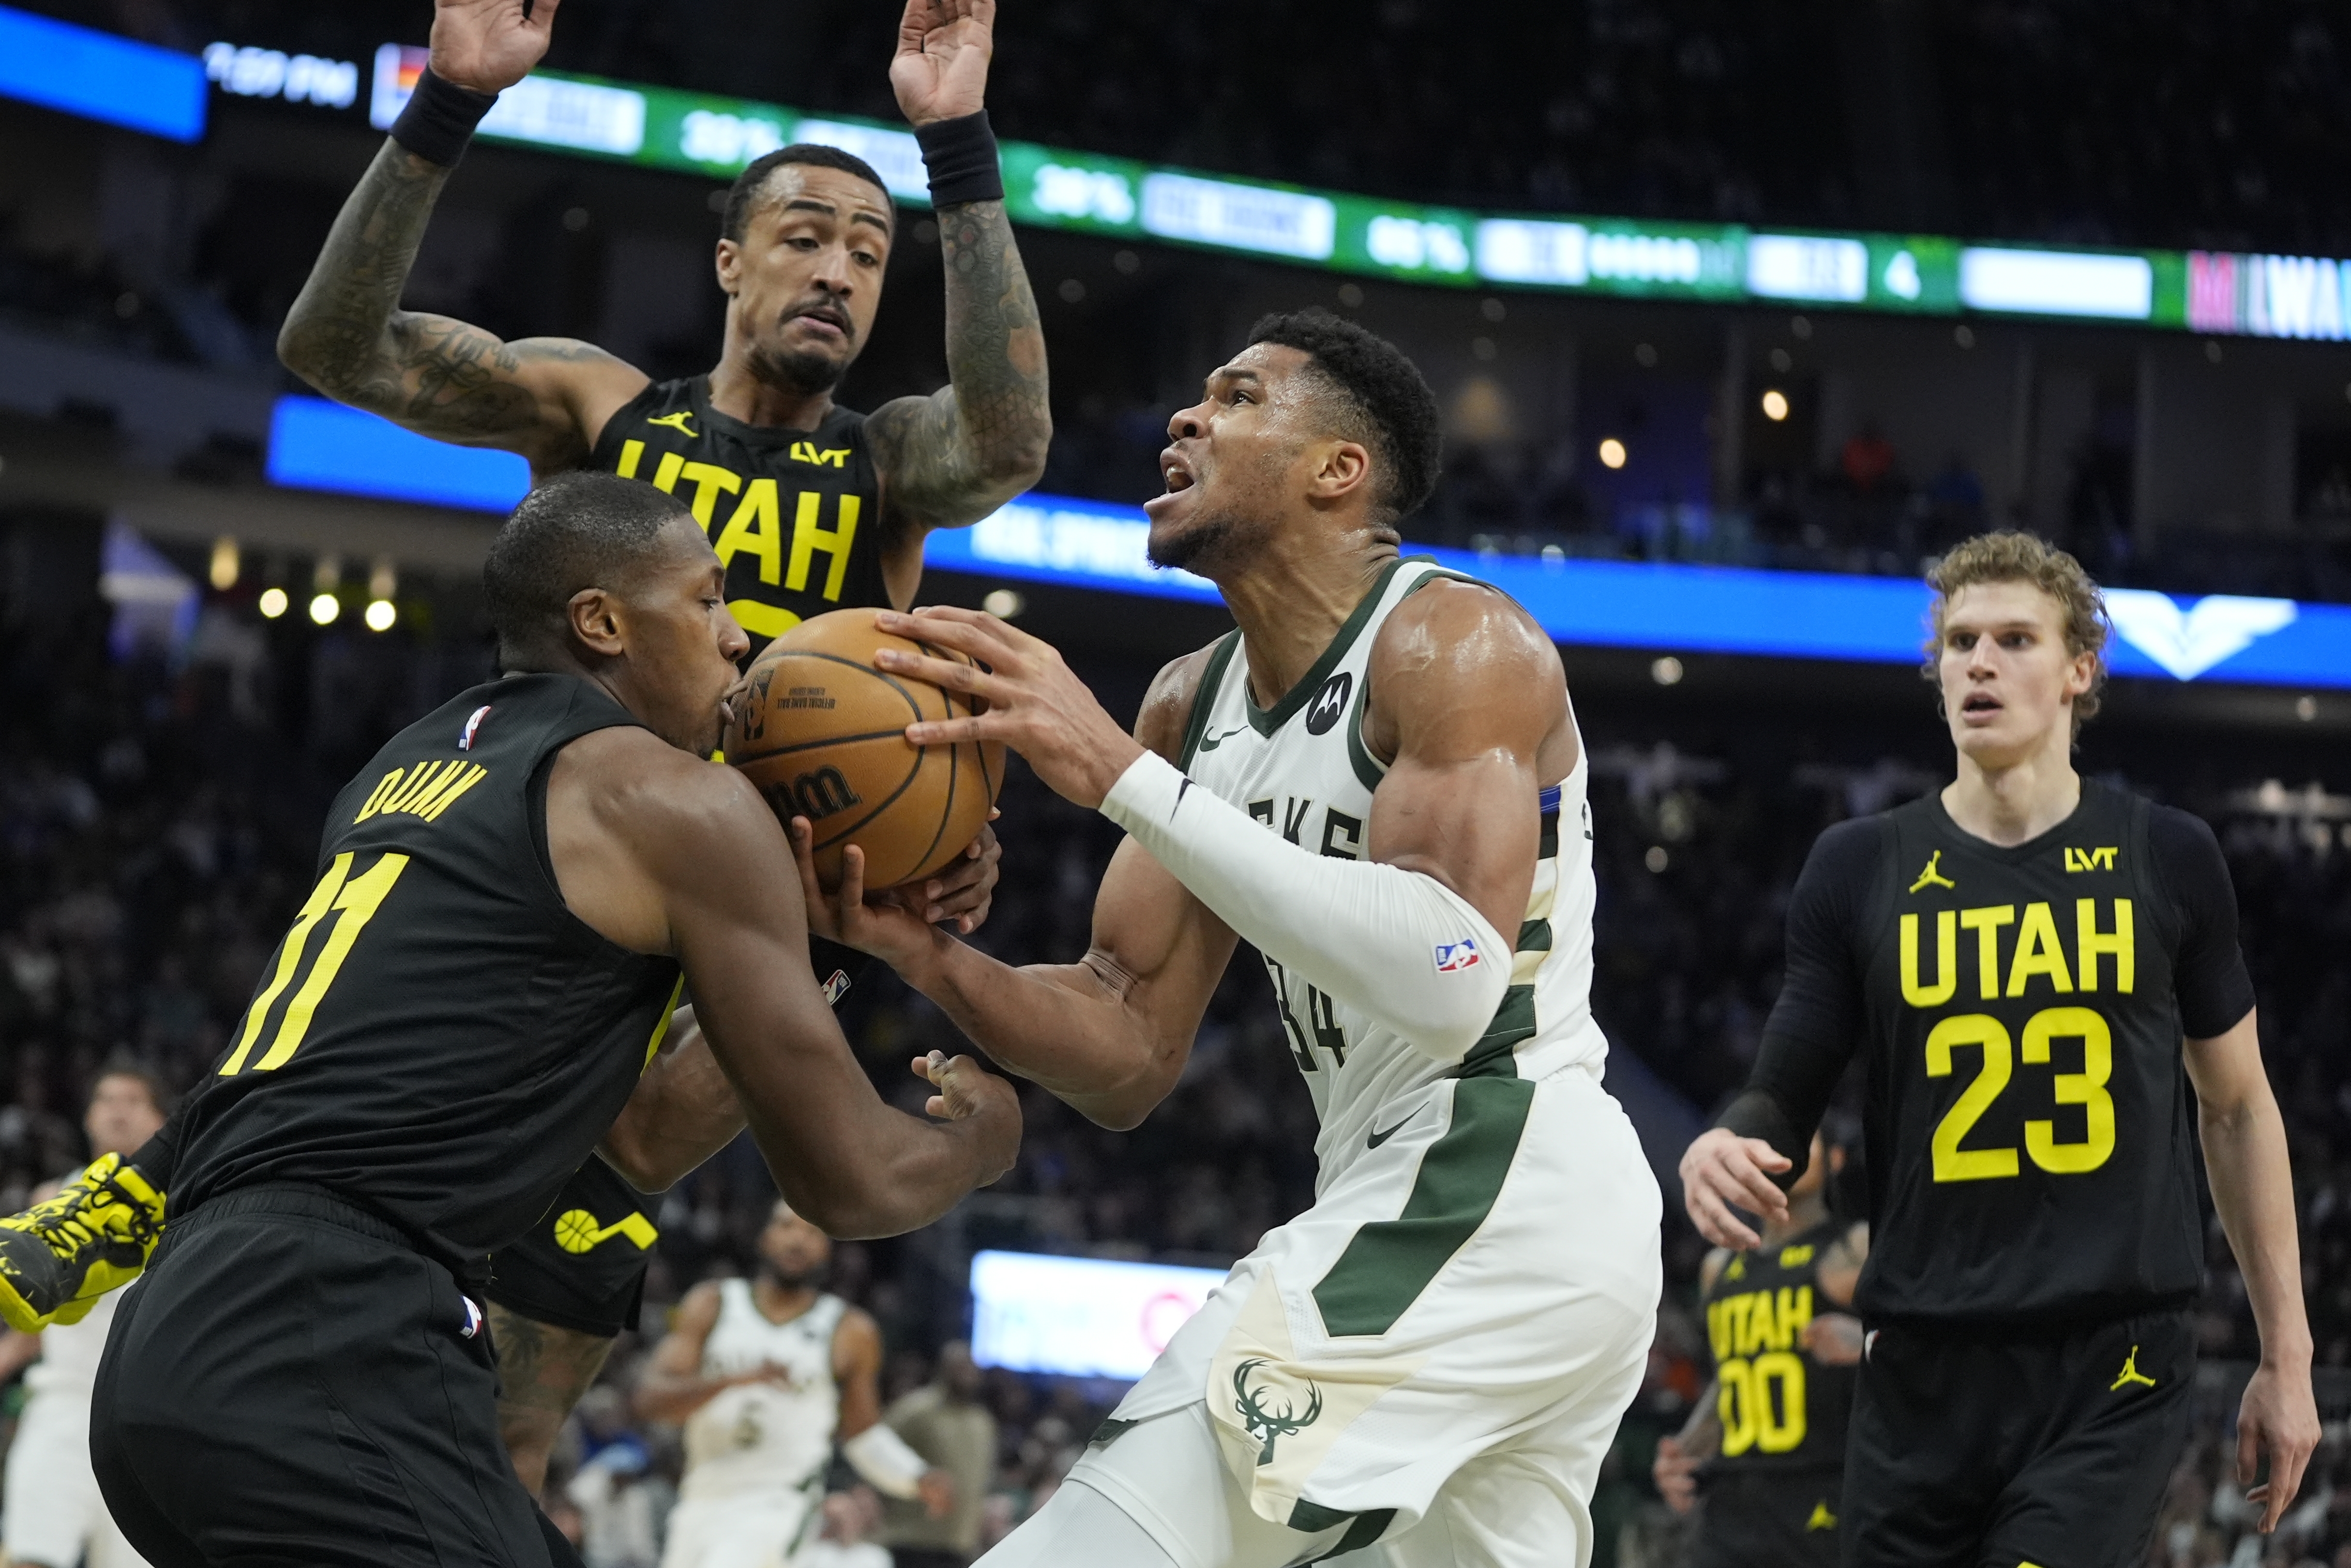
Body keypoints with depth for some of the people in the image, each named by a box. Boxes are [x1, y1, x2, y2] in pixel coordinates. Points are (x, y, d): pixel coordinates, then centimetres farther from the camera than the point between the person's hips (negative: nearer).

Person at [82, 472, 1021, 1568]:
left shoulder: (406, 772, 25)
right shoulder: (676, 799, 0)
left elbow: (628, 1137, 31)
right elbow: (852, 1184, 4)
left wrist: (822, 931, 31)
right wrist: (981, 1135, 25)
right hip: (332, 1360, -9)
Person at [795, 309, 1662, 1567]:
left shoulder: (1456, 640, -11)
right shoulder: (1191, 703, 14)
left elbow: (1451, 979, -28)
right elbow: (1131, 1059, 10)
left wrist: (1121, 774, -27)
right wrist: (922, 954, -9)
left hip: (1502, 1172, -10)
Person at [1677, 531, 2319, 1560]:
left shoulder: (2167, 860, 5)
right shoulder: (1860, 870, 6)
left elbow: (2237, 1106, 13)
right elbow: (1785, 1101, 8)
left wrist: (2287, 1357, 12)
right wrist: (1722, 1149, -17)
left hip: (2116, 1369, -2)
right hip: (1925, 1368, 2)